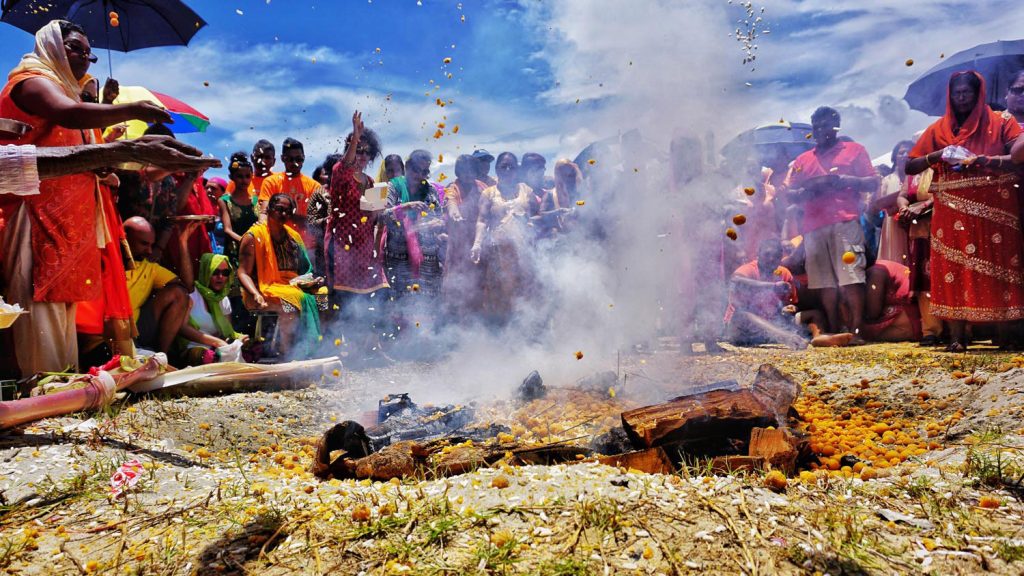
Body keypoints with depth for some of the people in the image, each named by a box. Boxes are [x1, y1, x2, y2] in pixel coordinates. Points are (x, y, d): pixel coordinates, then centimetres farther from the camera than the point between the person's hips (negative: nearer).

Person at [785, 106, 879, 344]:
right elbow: (788, 193, 18)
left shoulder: (853, 150, 16)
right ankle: (835, 332, 2)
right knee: (825, 283, -1)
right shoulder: (802, 160, 25)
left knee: (851, 278, -13)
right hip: (813, 227, 3)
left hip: (845, 222, -3)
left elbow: (873, 183, 8)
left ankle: (855, 330, -14)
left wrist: (844, 180, -10)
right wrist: (805, 192, -4)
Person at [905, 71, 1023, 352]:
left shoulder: (1001, 121, 8)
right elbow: (910, 166, 9)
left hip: (995, 209, -1)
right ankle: (956, 336, -5)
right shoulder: (939, 128, 13)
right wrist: (937, 156, -7)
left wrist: (987, 161, -20)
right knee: (953, 270, -5)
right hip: (953, 211, 1)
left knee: (999, 268, -2)